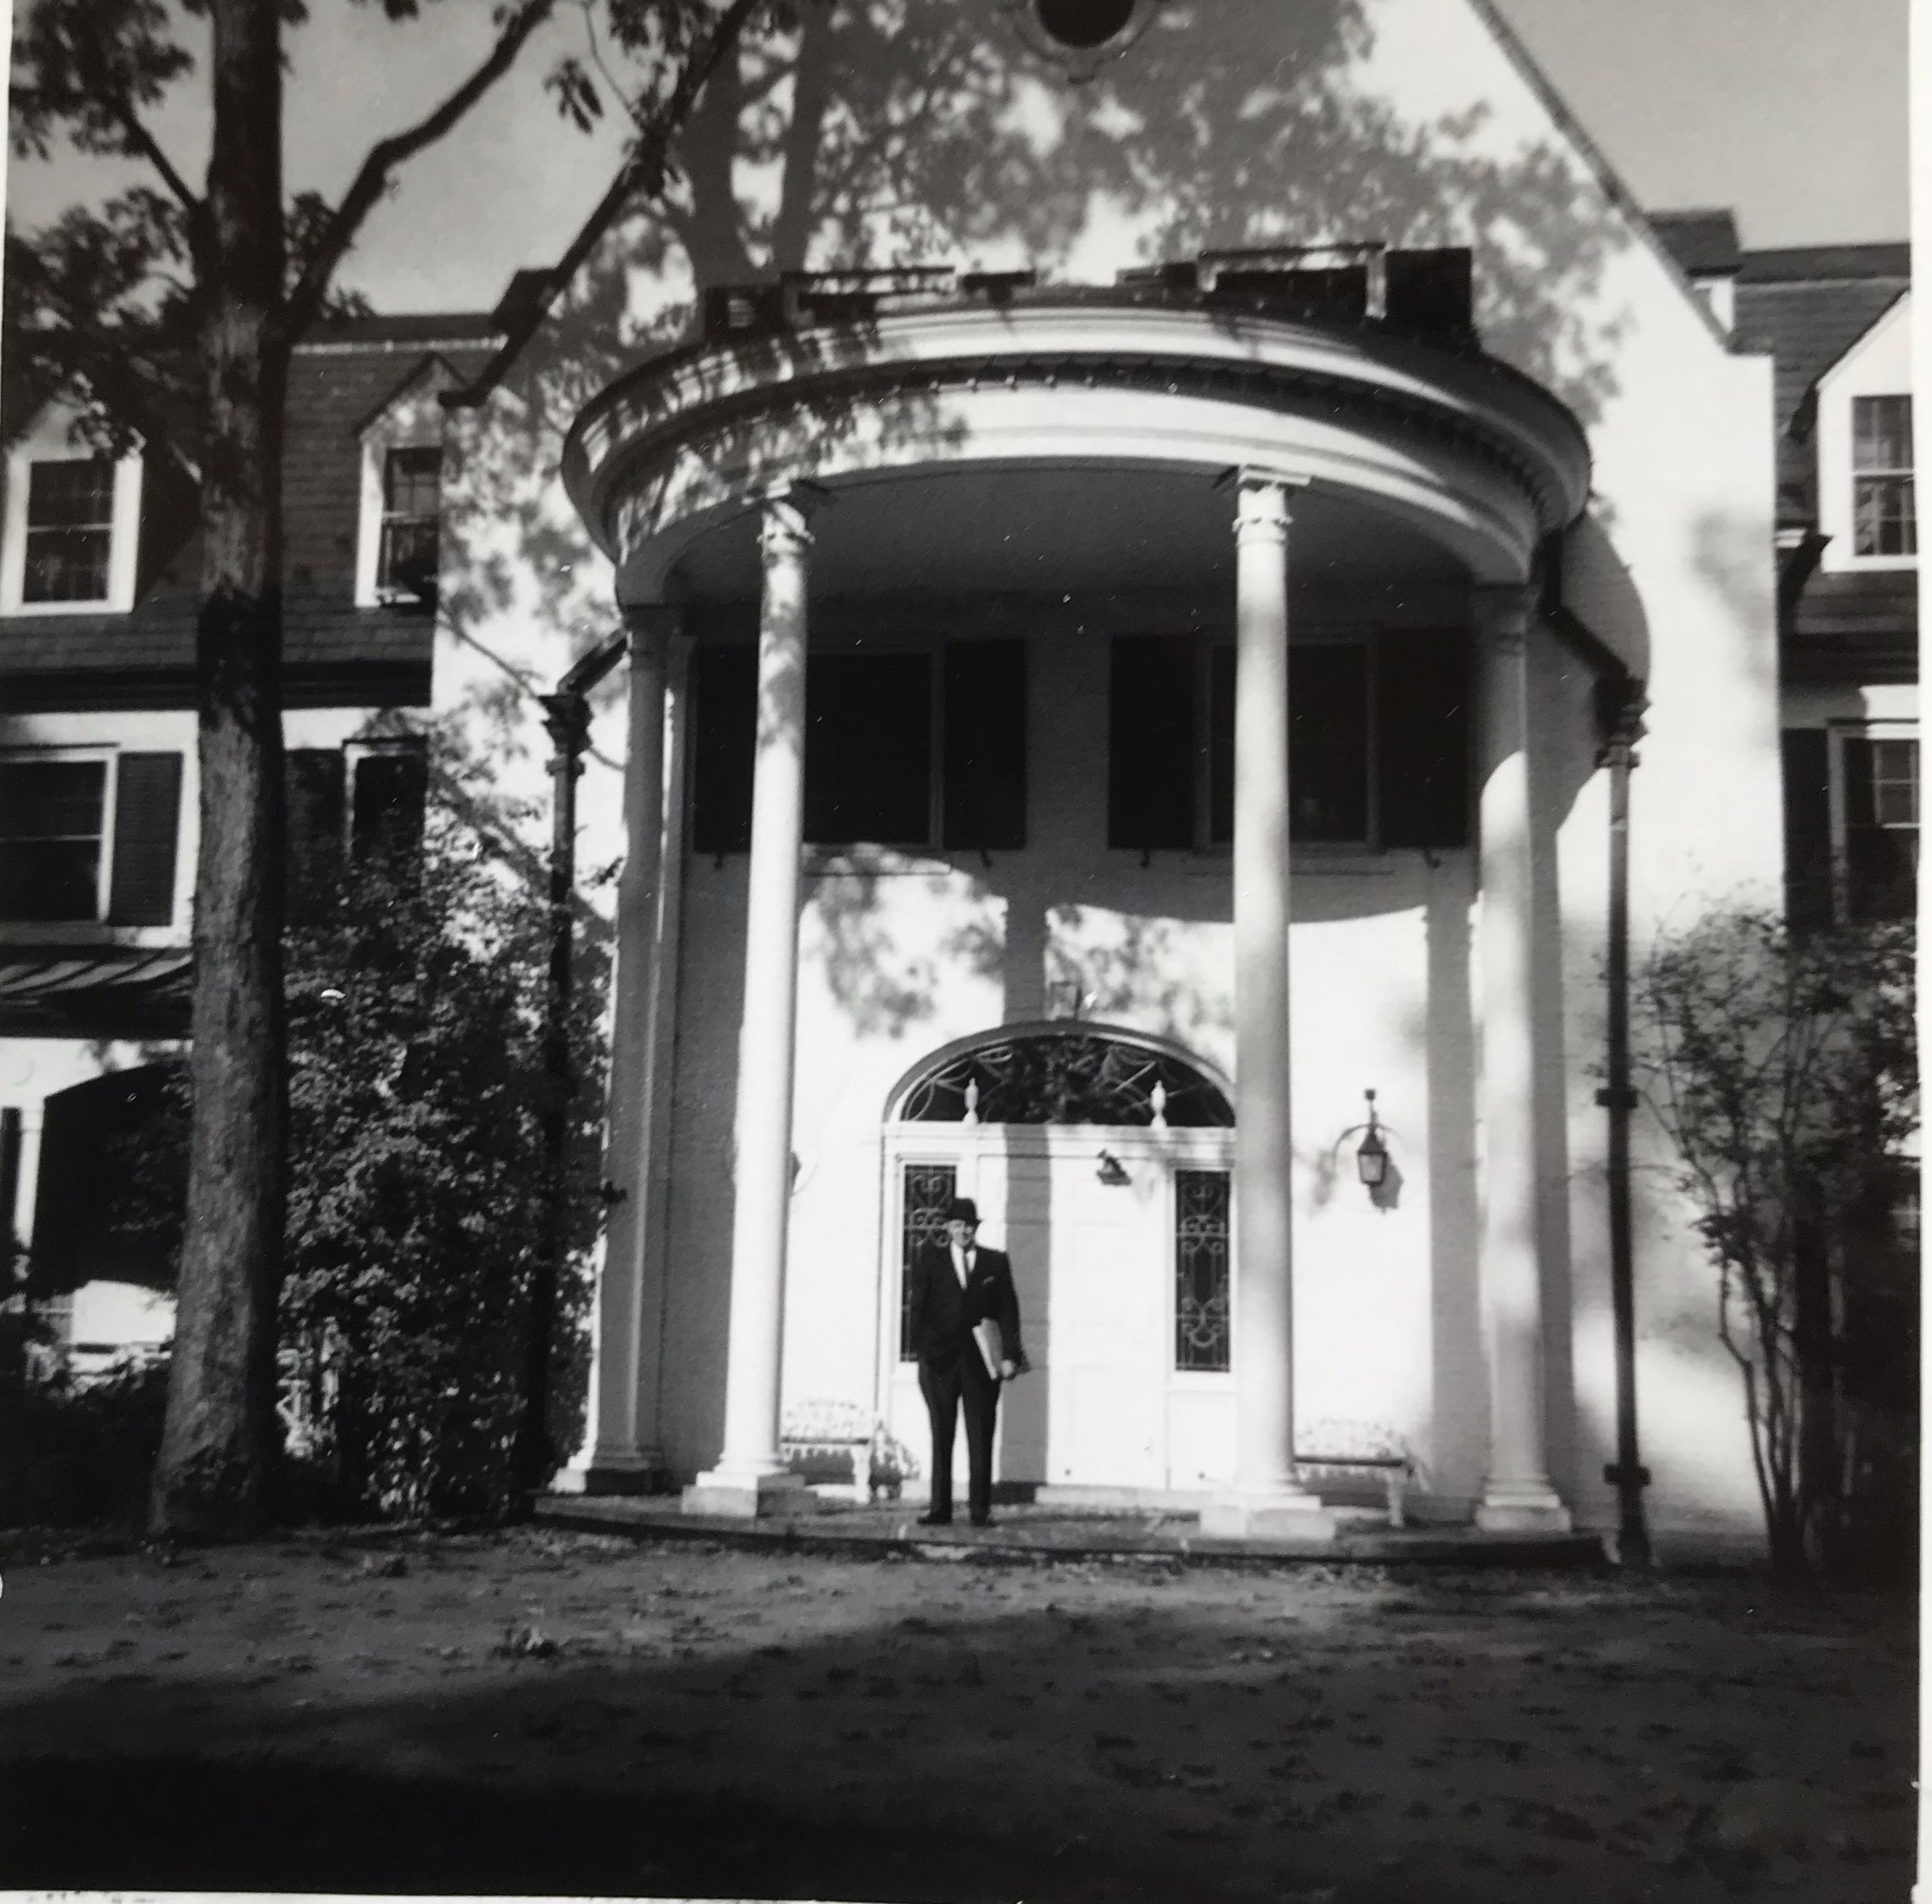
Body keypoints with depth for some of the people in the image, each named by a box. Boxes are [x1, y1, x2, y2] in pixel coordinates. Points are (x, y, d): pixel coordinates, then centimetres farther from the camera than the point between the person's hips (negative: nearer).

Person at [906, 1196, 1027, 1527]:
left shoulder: (996, 1262, 8)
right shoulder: (929, 1258, 7)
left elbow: (1008, 1311, 5)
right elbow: (919, 1307, 4)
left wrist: (1010, 1355, -3)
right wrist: (921, 1351, -4)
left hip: (981, 1360, 0)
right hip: (940, 1359, 0)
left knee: (981, 1437, 1)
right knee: (941, 1435, 3)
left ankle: (980, 1508, 6)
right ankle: (939, 1508, 6)